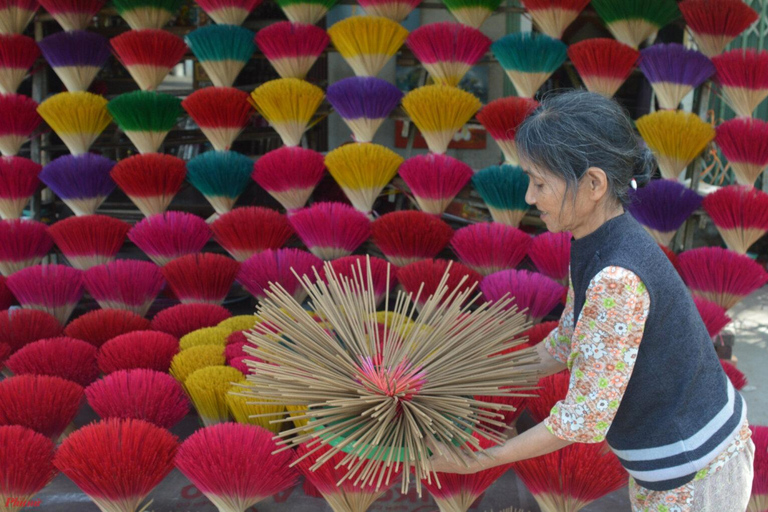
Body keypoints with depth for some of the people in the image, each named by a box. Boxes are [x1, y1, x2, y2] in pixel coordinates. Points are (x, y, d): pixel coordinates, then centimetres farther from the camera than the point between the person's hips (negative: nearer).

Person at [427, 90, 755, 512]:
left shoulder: (618, 278, -32)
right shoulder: (595, 248, -4)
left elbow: (585, 420, -27)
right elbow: (567, 344, 9)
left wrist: (475, 462, -19)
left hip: (695, 477, -8)